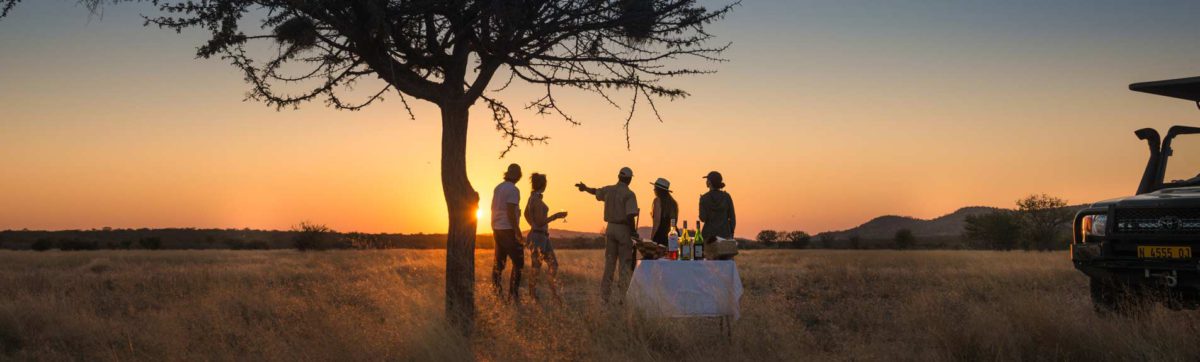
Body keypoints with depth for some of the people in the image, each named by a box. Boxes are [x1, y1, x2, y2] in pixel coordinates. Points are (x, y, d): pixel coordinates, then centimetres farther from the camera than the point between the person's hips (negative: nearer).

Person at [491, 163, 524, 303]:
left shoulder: (497, 188, 11)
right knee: (518, 262, -2)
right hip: (509, 229, -8)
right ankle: (513, 293, -8)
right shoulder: (513, 190, -14)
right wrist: (517, 232, -19)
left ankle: (496, 291, 10)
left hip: (497, 229, 8)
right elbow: (511, 212, -20)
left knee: (499, 262, 11)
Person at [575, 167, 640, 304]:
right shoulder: (629, 194, -13)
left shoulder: (608, 190, 5)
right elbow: (630, 216, -20)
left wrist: (585, 188, 47)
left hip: (610, 228, 5)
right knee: (625, 263, 0)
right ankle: (622, 296, -3)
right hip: (624, 229, -5)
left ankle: (604, 295, 14)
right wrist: (634, 232, -7)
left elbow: (596, 192, 27)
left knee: (609, 263, 13)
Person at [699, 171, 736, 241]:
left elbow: (703, 218, -12)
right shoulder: (727, 196, 0)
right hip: (724, 233, 2)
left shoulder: (704, 198, -7)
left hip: (709, 234, -2)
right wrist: (731, 234, 7)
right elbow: (732, 217, -2)